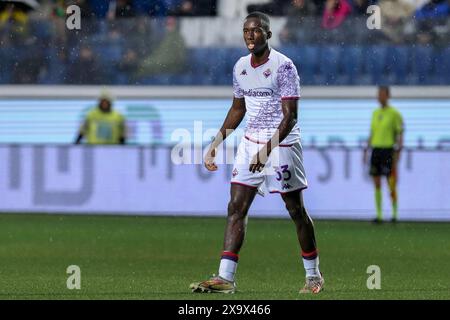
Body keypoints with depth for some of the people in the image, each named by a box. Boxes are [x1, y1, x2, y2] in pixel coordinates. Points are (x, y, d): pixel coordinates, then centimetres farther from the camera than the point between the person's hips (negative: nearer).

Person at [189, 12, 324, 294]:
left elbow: (290, 116, -18)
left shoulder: (283, 66, -13)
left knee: (296, 210, 2)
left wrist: (269, 148, -27)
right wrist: (217, 142, 15)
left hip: (282, 143, -6)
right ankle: (225, 277, -7)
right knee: (236, 207, -4)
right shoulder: (240, 67, 8)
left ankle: (313, 276, 17)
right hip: (251, 142, 6)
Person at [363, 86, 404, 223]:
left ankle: (395, 214, 6)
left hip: (388, 150, -6)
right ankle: (379, 215, 6)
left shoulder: (394, 113, -5)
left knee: (391, 184, -5)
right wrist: (366, 150, 14)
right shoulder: (375, 113, 15)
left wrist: (397, 153, -14)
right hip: (376, 149, 6)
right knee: (377, 184, 3)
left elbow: (400, 134, -6)